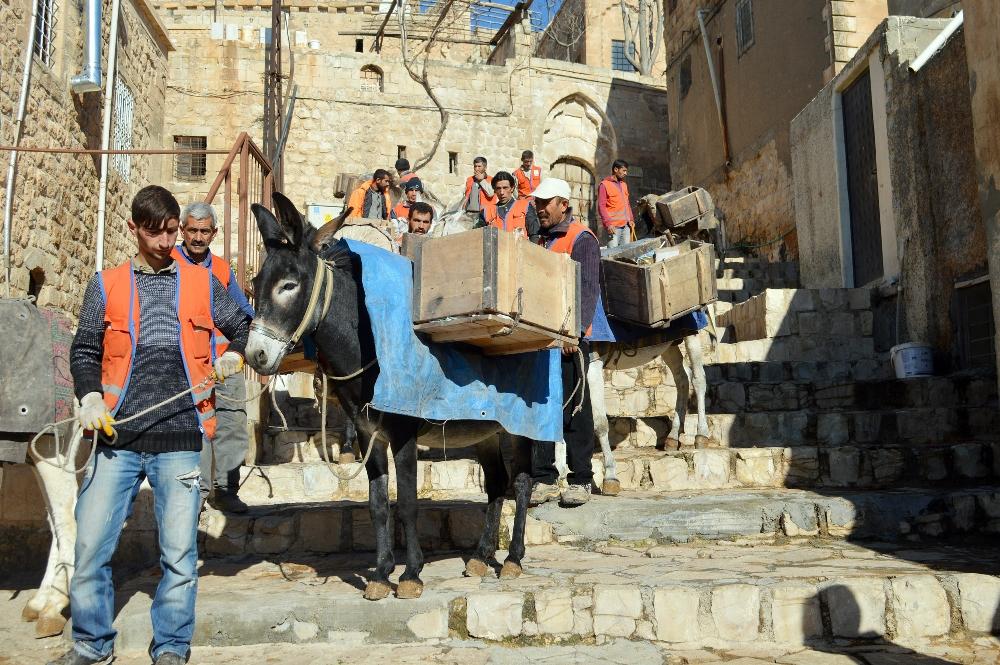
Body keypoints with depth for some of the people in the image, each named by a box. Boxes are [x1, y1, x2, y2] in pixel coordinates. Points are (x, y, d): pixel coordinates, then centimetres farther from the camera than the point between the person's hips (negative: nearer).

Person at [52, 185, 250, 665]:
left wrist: (234, 356, -2)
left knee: (179, 552, 1)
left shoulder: (202, 283, 9)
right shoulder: (106, 285, 9)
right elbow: (84, 350, 11)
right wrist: (89, 396, -6)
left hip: (179, 440, 0)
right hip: (117, 437, 1)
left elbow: (243, 329, 19)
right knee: (90, 546, 3)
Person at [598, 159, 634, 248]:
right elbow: (601, 206, -10)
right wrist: (608, 223, -18)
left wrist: (631, 219, 12)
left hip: (626, 226, 7)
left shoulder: (624, 185, 19)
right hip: (614, 227, -7)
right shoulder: (605, 185, -4)